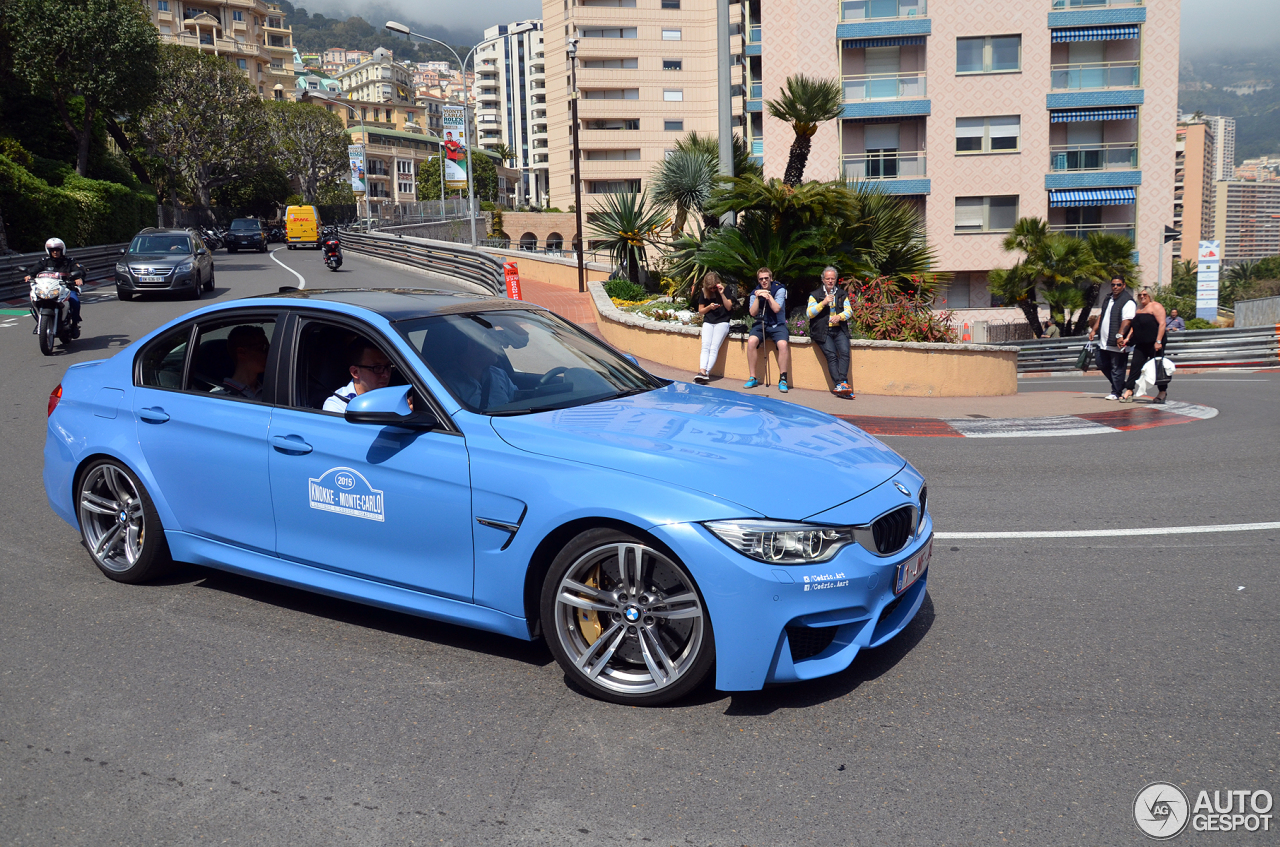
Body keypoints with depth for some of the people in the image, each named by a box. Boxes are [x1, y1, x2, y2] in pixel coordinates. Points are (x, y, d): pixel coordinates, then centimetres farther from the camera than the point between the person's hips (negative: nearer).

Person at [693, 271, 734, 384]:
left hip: (722, 322, -3)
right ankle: (702, 371, -31)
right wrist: (709, 307, -7)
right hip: (708, 322, 3)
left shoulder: (724, 289, 1)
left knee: (714, 348, -17)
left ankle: (706, 373, -28)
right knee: (705, 347, -17)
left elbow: (729, 307, -4)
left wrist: (722, 294, -15)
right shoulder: (704, 292, 9)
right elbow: (700, 311, 13)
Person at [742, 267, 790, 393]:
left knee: (783, 344, -31)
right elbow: (753, 313, -4)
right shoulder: (755, 293, 6)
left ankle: (782, 379, -21)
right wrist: (757, 297, -15)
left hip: (777, 325, -2)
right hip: (761, 324, 2)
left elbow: (777, 309, -13)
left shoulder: (779, 290, -2)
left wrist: (768, 296, -19)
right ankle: (753, 378, -18)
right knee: (751, 341, -27)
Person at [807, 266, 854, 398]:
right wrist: (823, 303, -10)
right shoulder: (815, 294, 13)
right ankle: (840, 384, -29)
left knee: (845, 352, -23)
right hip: (822, 331, -2)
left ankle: (842, 384, -31)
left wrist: (839, 316, -11)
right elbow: (809, 313, 1)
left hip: (839, 329, 2)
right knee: (831, 355, -22)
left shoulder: (842, 294, 21)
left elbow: (849, 310, 11)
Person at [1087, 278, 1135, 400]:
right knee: (1102, 365, 16)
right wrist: (1094, 330, 20)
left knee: (1117, 369, -3)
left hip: (1118, 344, -9)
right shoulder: (1109, 299, 17)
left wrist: (1120, 335, -33)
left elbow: (1127, 320, -23)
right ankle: (1120, 386, 30)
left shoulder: (1128, 301, -12)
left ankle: (1116, 393, 8)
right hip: (1104, 342, 9)